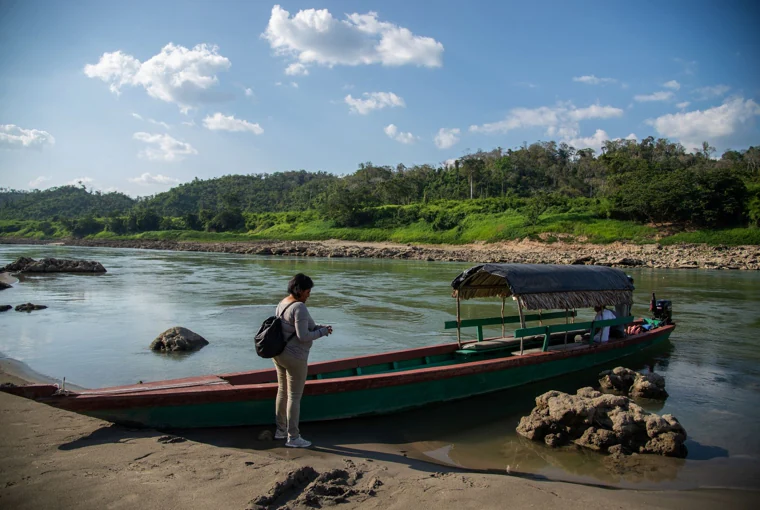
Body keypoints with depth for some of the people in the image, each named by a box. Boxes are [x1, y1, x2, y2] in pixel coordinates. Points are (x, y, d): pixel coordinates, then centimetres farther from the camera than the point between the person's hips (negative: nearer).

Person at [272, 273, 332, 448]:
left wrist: (316, 327, 8)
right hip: (294, 358, -9)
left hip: (279, 354, 9)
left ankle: (280, 430, 34)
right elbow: (303, 337, -25)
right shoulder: (299, 308, -22)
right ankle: (293, 438, 12)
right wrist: (322, 332, -11)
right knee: (295, 397, 2)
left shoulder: (282, 304, 7)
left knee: (282, 391, 21)